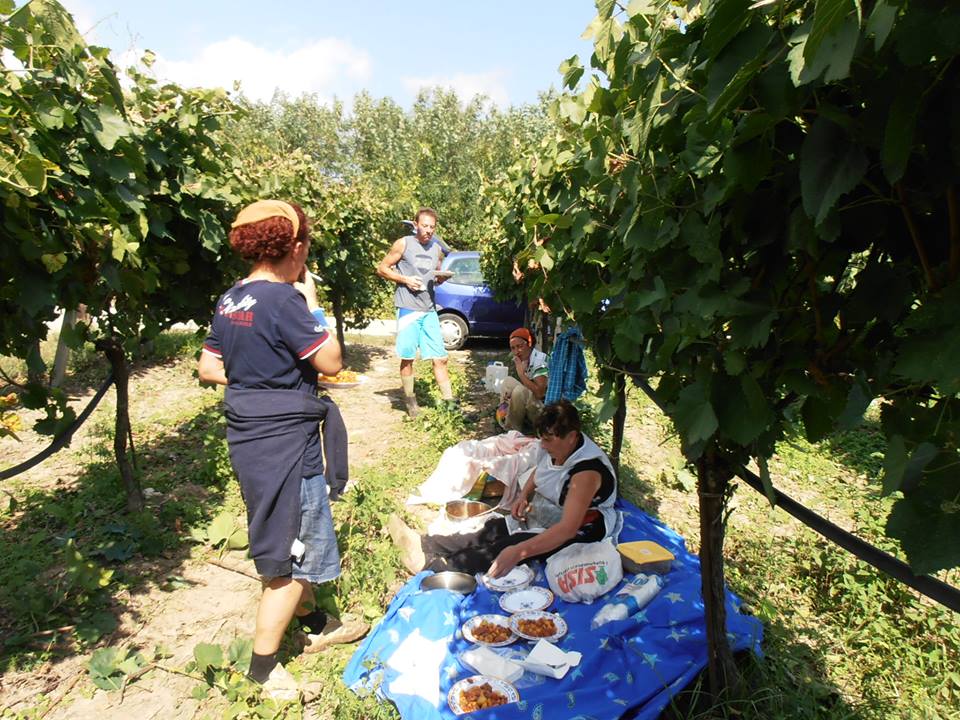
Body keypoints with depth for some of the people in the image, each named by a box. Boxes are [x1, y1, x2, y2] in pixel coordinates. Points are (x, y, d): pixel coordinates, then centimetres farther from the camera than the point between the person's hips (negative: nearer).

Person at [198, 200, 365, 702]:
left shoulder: (229, 301, 7)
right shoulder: (283, 299, -19)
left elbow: (208, 369, 12)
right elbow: (331, 362, -17)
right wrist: (311, 301, -8)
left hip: (247, 435, 9)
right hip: (284, 439, -9)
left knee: (293, 540, 23)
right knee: (296, 550, 6)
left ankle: (313, 624, 41)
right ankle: (263, 663, 20)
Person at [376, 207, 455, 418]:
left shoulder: (437, 250, 13)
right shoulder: (403, 244, -1)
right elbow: (382, 268, 1)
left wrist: (441, 278, 0)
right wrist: (405, 279, -12)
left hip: (430, 310, 4)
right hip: (408, 308, -4)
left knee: (440, 358, 1)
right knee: (407, 357, 2)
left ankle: (449, 402, 4)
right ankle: (410, 401, 15)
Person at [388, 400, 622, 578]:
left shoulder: (586, 471, -31)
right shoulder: (553, 447, -6)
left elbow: (568, 528, -37)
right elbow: (539, 472, 18)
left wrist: (519, 552, -43)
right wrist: (524, 495, -4)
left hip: (579, 531, -8)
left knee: (505, 546, -23)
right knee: (491, 530, -7)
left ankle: (431, 565, -20)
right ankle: (422, 544, -6)